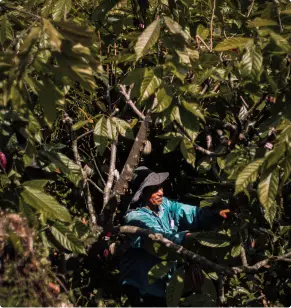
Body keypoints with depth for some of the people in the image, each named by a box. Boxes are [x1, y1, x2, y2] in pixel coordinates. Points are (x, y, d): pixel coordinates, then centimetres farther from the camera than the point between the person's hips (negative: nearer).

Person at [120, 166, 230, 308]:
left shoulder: (165, 205, -1)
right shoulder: (135, 217, -21)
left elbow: (192, 214, -12)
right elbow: (161, 237, -36)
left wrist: (217, 214, -31)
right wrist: (186, 236, -53)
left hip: (164, 280, 7)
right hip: (140, 284, -6)